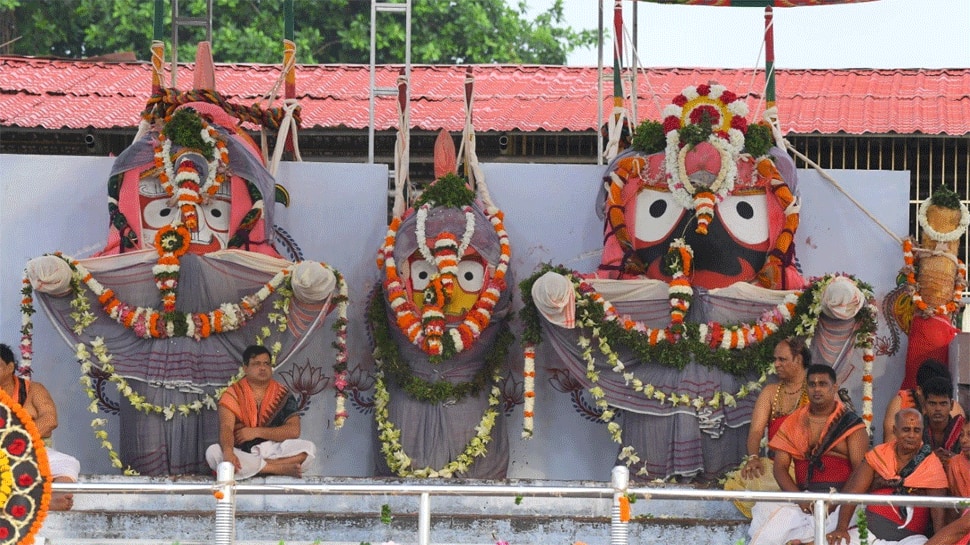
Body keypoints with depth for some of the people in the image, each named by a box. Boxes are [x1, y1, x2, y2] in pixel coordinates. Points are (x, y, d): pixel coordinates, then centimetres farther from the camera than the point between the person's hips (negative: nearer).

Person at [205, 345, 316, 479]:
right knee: (213, 452, -32)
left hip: (274, 452, 1)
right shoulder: (233, 394, 2)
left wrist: (256, 432, -13)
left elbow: (294, 430, -5)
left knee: (308, 448, -24)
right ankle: (280, 468, -32)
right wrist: (228, 452, -36)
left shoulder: (282, 395, 8)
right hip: (243, 455, -1)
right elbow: (226, 428, -14)